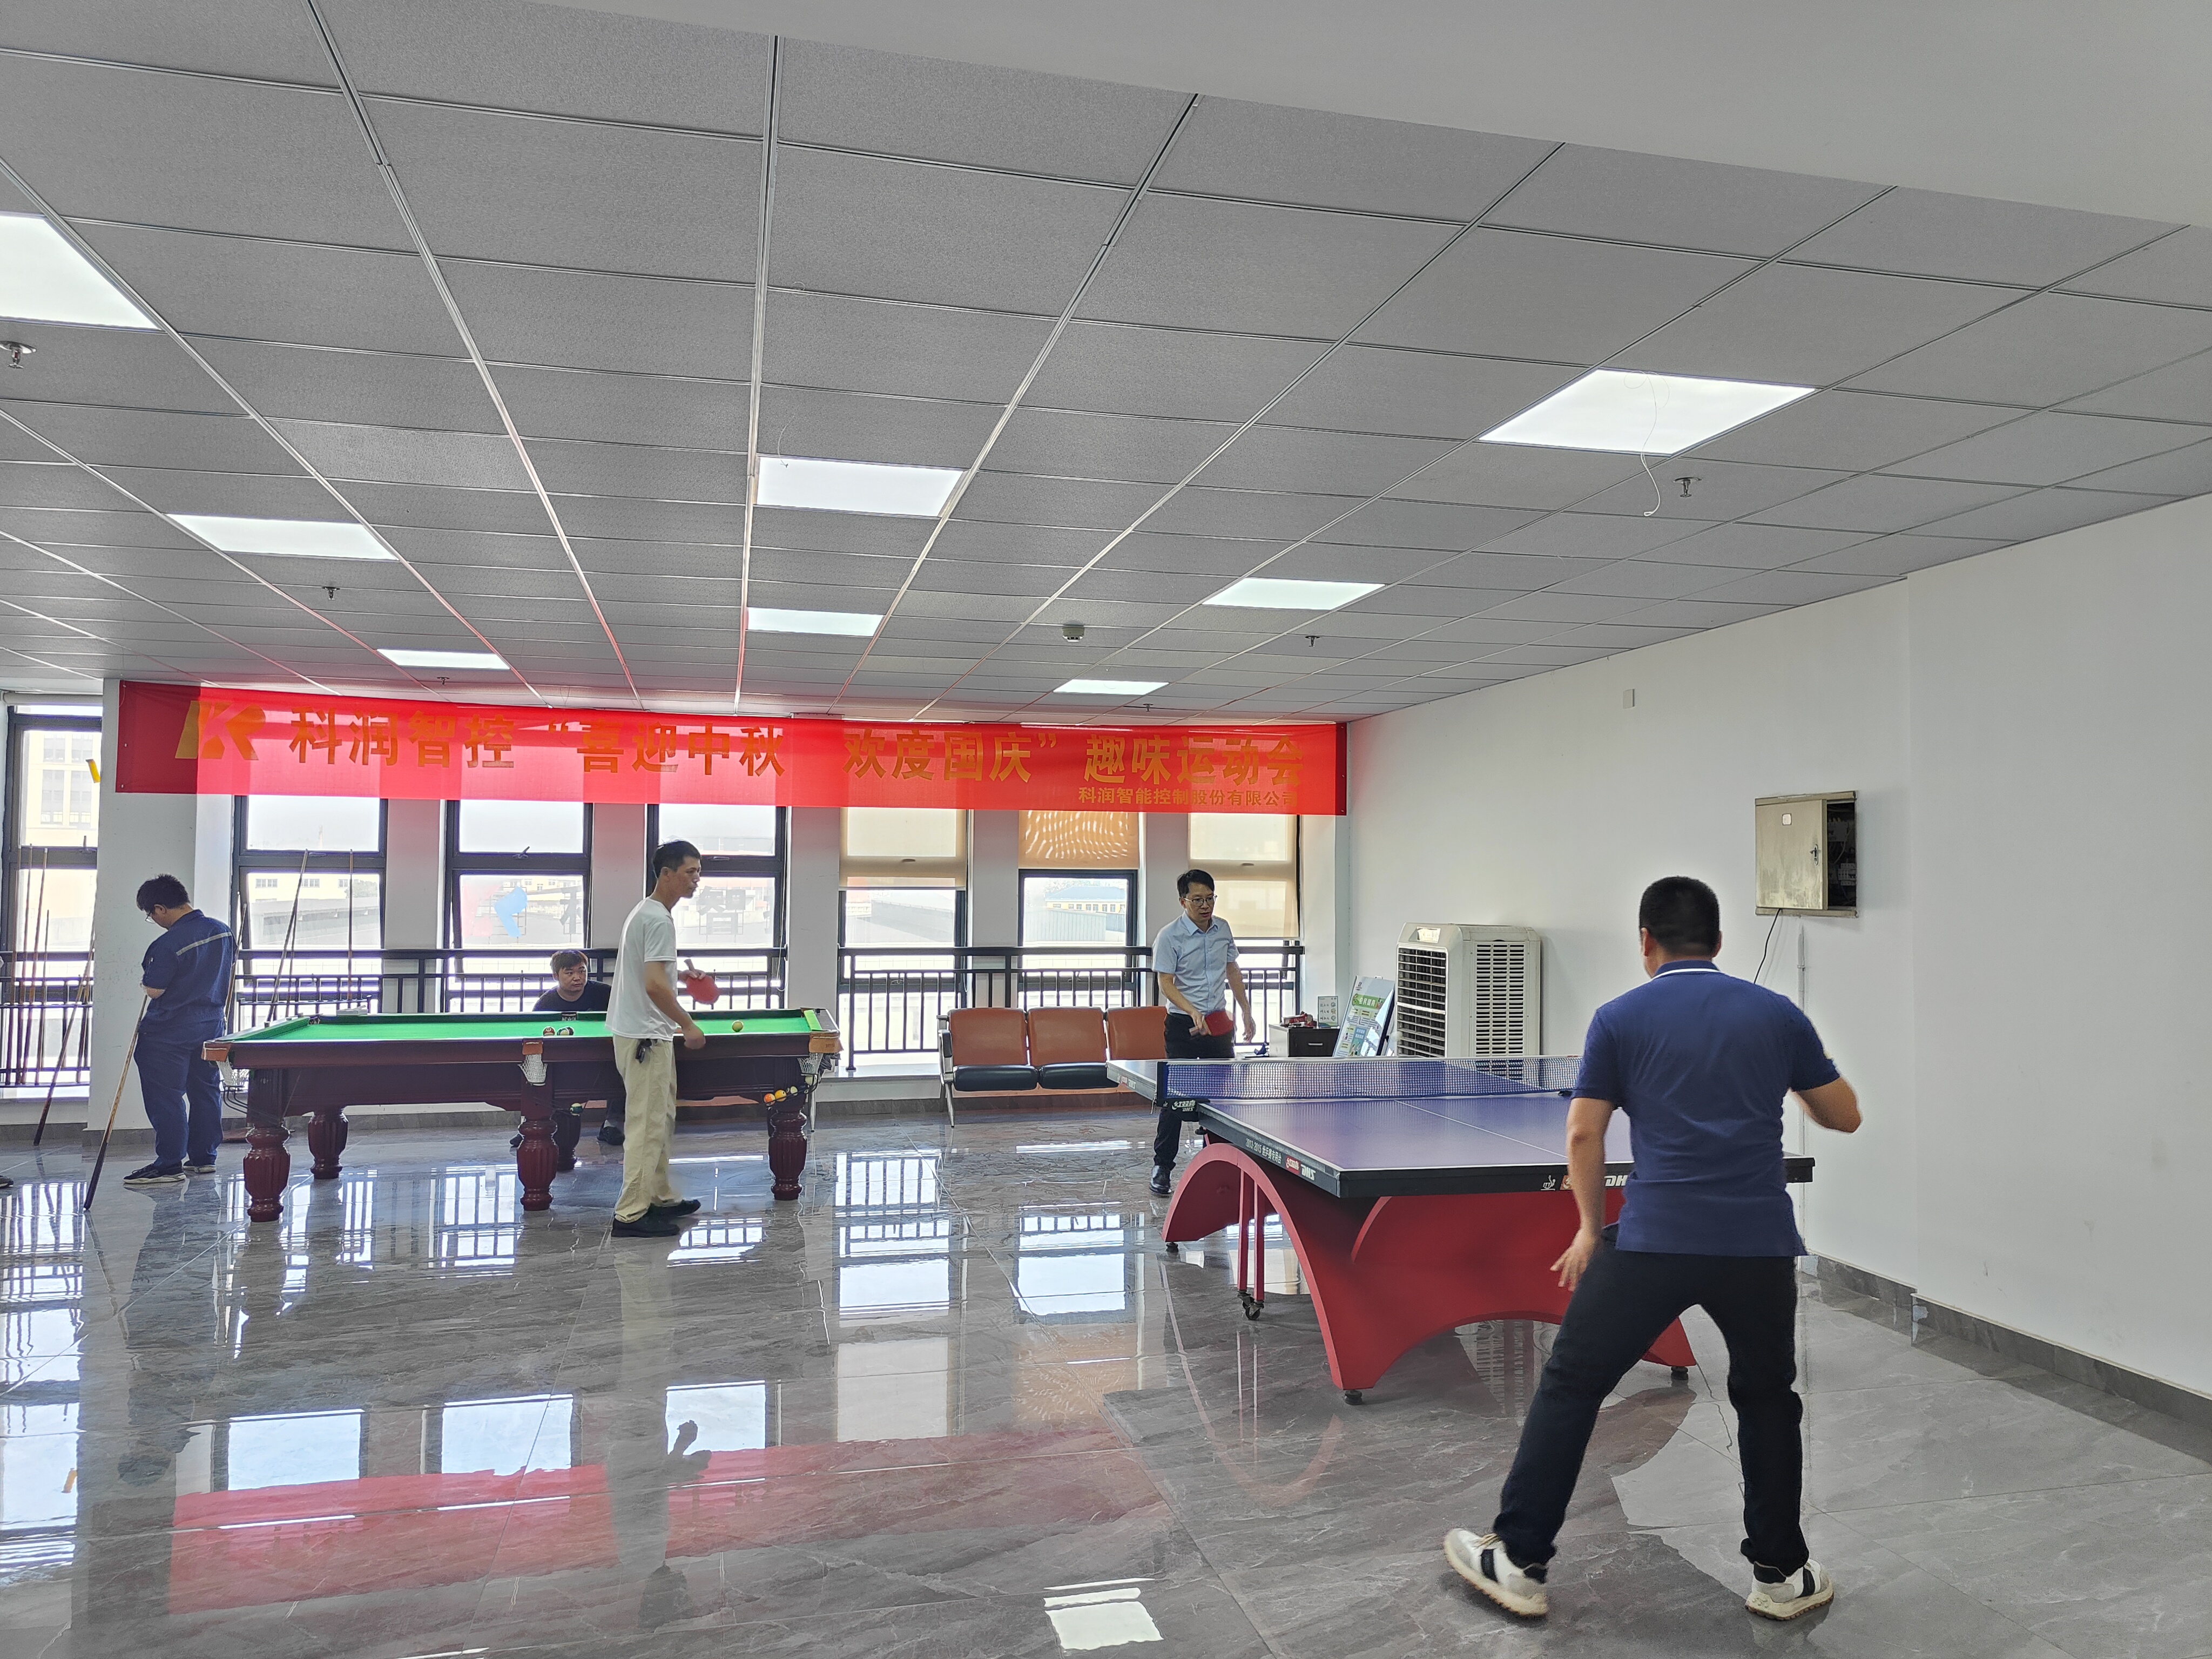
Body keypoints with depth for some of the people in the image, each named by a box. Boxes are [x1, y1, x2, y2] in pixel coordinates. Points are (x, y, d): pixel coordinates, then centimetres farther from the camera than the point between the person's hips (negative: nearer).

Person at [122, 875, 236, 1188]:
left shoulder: (168, 945, -20)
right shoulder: (222, 931, 4)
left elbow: (154, 990, -14)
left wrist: (144, 975, 6)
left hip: (169, 1033, -8)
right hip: (211, 1027, 8)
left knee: (165, 1097, -1)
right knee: (206, 1091, 13)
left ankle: (169, 1165, 1)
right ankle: (204, 1158, 20)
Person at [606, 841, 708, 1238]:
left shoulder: (644, 912, 13)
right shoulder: (660, 920, -19)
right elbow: (654, 985, -25)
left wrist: (674, 1024, 22)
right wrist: (689, 1026, -16)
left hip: (643, 1031, 10)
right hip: (645, 1037, -10)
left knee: (660, 1120, 17)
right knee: (648, 1124, -6)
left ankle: (660, 1197, 26)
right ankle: (631, 1214, -1)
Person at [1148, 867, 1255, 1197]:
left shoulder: (1223, 929, 6)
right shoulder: (1169, 937, -12)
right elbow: (1166, 984, -15)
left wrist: (1246, 1011, 14)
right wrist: (1194, 1013, -29)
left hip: (1218, 1021, 5)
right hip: (1183, 1025, -5)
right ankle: (1162, 1168, 3)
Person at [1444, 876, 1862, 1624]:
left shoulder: (1620, 1017, 2)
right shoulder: (1777, 1013, 8)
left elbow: (1584, 1135, 1)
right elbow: (1845, 1116, 16)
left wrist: (1590, 1228, 13)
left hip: (1652, 1241, -2)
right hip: (1759, 1243, 3)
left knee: (1570, 1387, 9)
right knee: (1767, 1400, 25)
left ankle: (1517, 1562, 11)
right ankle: (1780, 1574, 31)